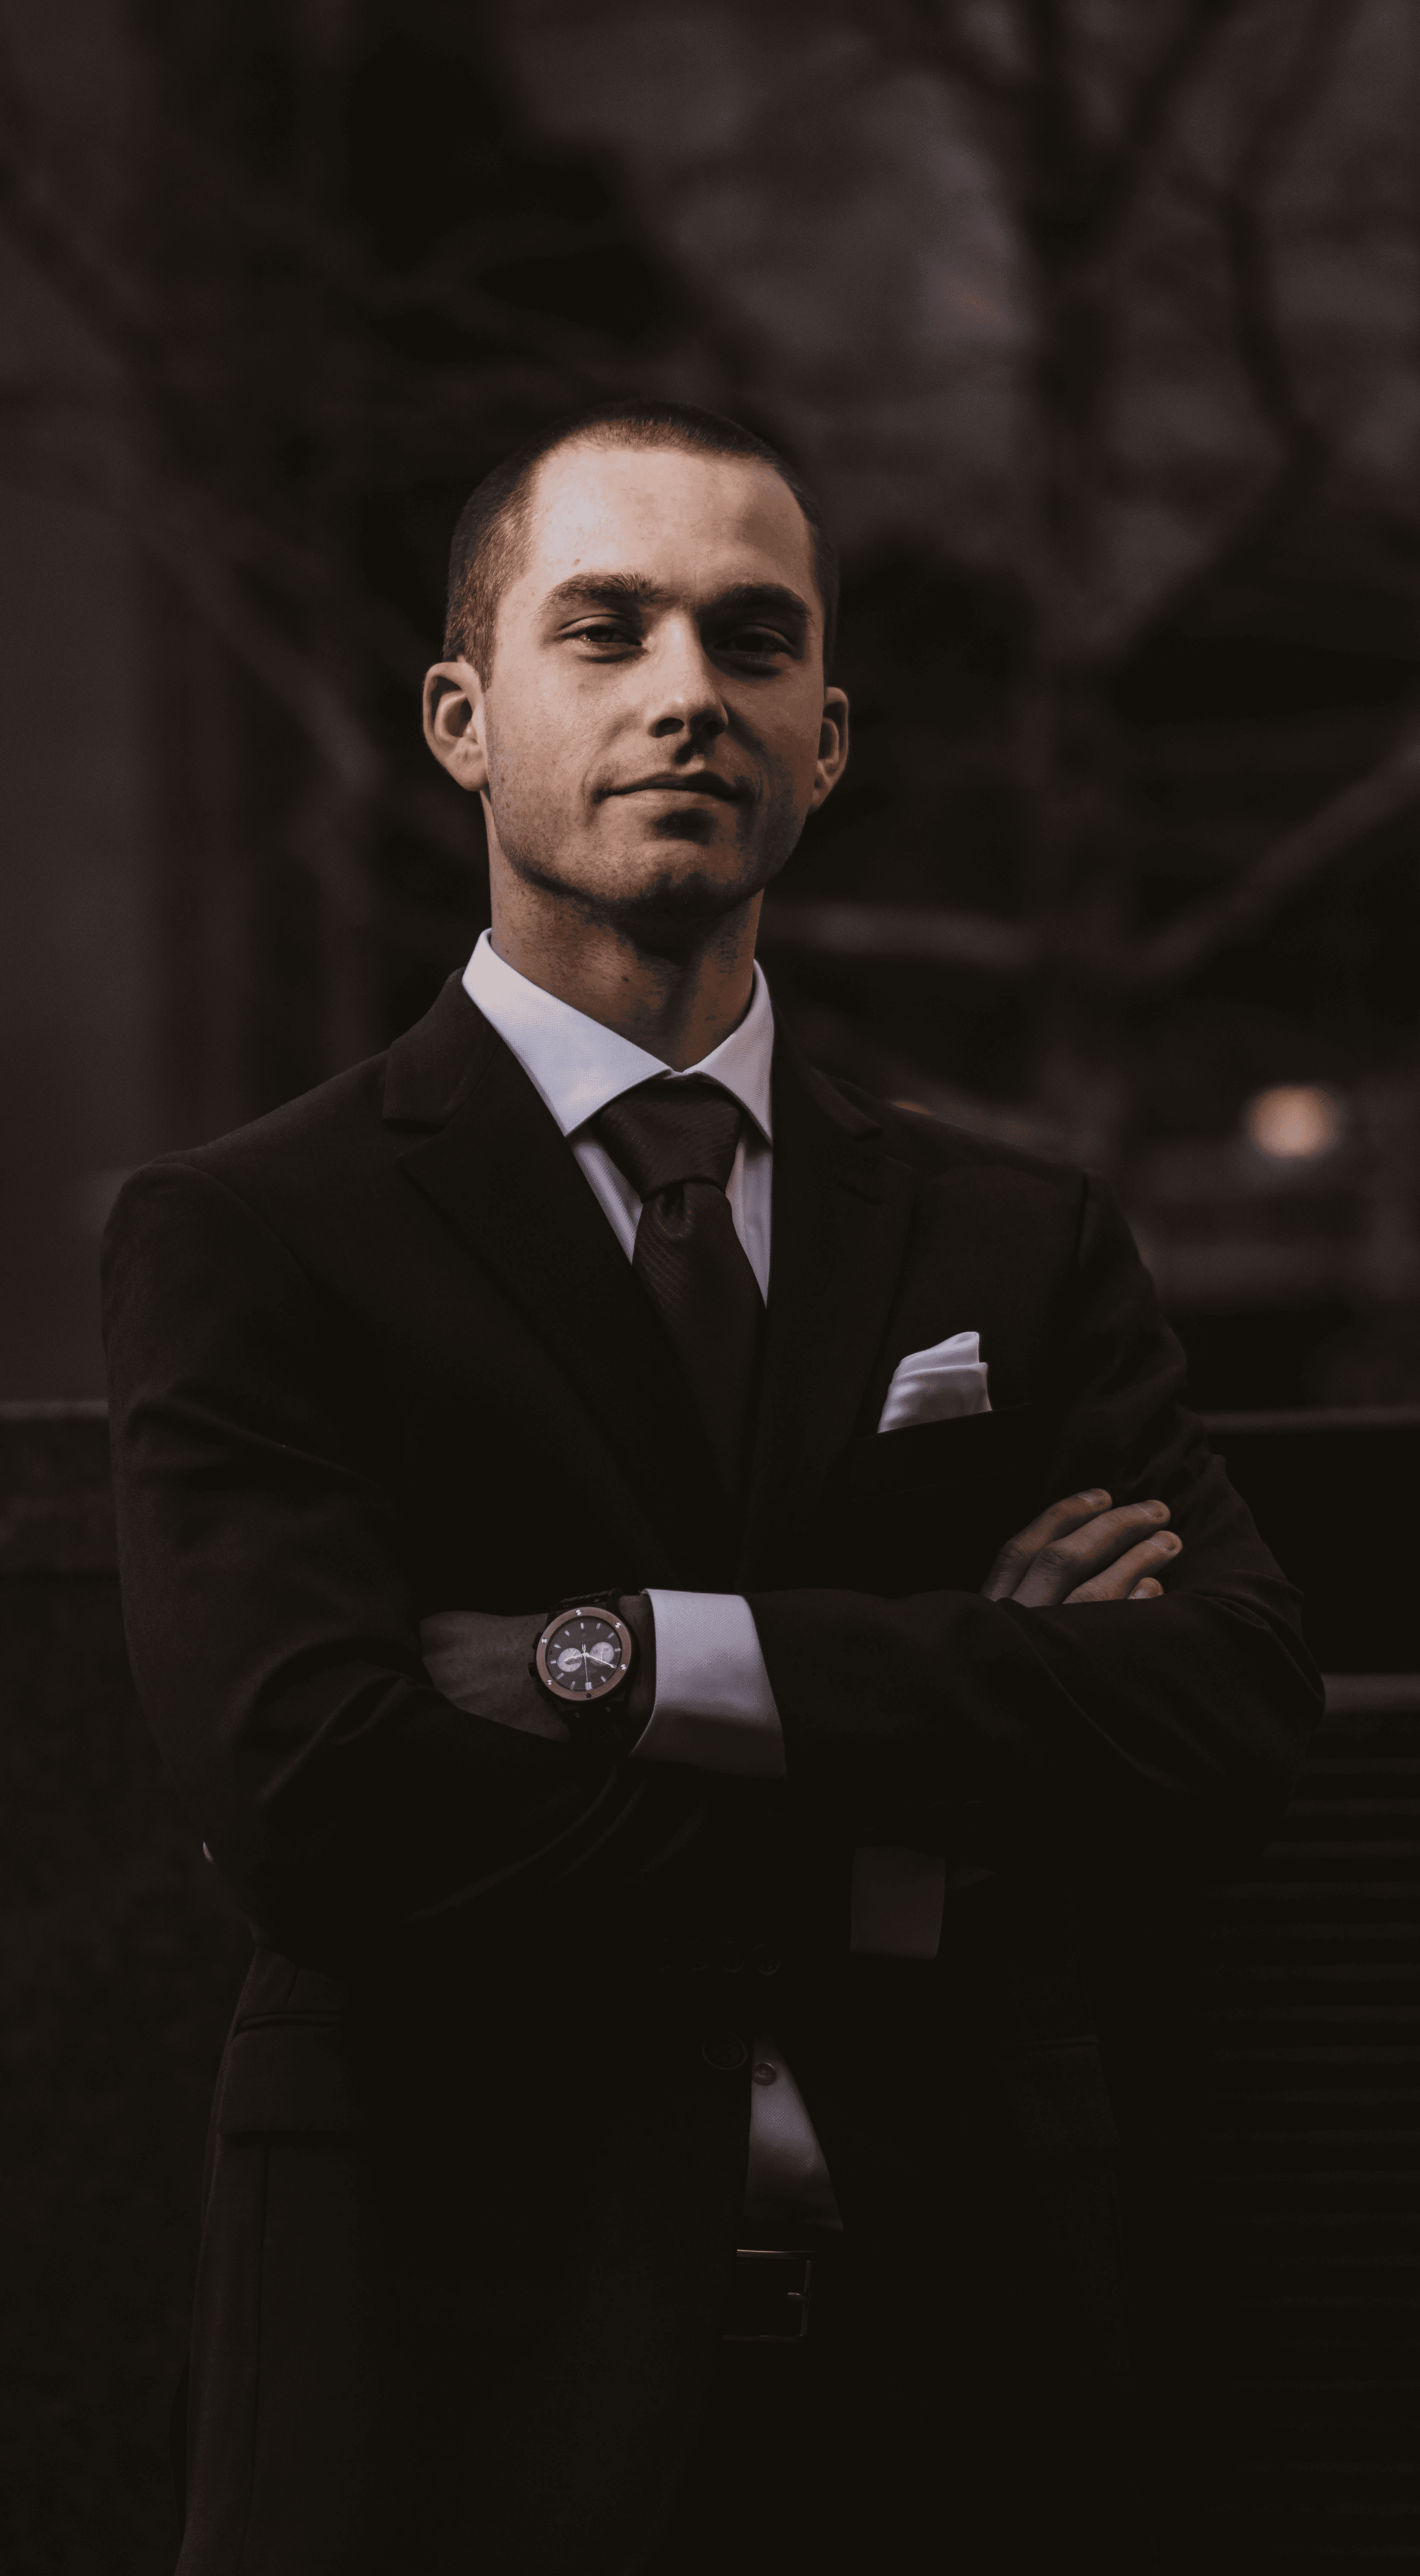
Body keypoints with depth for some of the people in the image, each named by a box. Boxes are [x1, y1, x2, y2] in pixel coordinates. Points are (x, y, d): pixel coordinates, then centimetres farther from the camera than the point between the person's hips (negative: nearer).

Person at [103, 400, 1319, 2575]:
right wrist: (920, 1814, -12)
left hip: (954, 2393, 3)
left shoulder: (1028, 1254, 8)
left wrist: (637, 1660, -17)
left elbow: (1237, 1711, -8)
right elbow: (310, 1787, -17)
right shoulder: (251, 1244, -2)